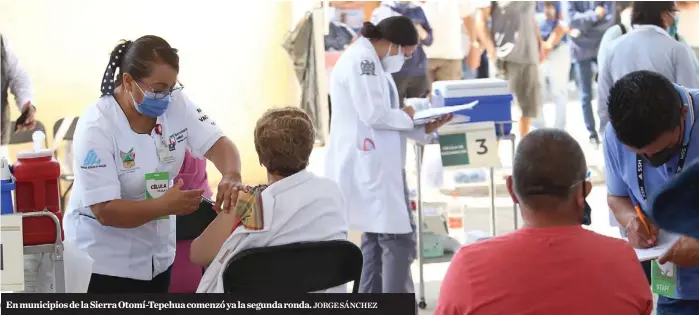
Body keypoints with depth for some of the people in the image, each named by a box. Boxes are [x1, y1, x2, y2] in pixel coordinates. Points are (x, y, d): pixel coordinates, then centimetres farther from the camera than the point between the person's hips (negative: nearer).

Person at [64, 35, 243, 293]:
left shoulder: (176, 103, -7)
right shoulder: (96, 127, -23)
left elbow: (217, 143, -7)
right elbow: (105, 211, -26)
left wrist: (231, 176, -30)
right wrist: (167, 205, -37)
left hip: (158, 255, 6)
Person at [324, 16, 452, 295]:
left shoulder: (371, 63, 18)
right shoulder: (360, 59, -14)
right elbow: (373, 114, -21)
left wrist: (426, 128, 9)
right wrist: (407, 115, -4)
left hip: (372, 165, 11)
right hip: (367, 165, -11)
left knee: (377, 239, 13)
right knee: (398, 238, -10)